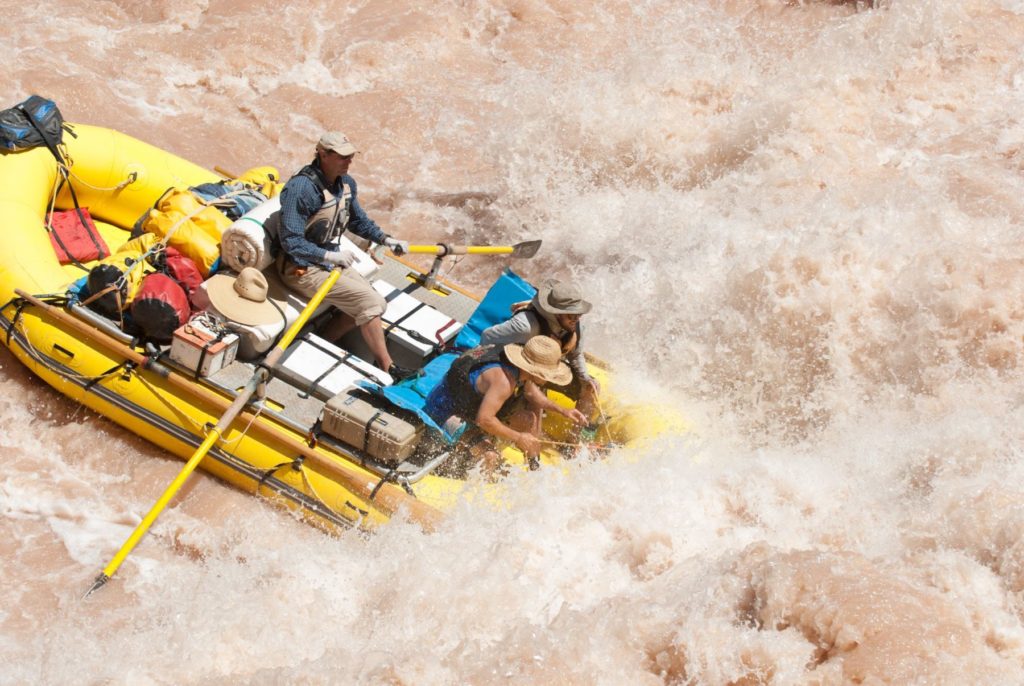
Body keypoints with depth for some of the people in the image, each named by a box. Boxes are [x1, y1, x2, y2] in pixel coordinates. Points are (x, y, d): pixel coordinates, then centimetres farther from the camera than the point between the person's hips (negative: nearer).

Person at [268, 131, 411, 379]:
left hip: (330, 261, 9)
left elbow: (358, 220, 20)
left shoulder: (346, 184, 2)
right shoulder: (302, 187, -24)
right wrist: (331, 256, -25)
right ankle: (387, 369, -9)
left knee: (376, 304, 1)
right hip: (301, 268, -9)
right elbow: (291, 241, -24)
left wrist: (386, 240, 6)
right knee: (367, 300, -18)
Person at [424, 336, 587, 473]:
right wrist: (518, 438, -28)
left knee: (529, 418, 9)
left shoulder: (520, 368, -6)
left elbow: (531, 393, 15)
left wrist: (563, 411, 6)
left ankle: (535, 470, 22)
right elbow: (484, 419, -38)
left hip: (473, 404, 10)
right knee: (491, 459, -29)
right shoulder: (503, 380, -36)